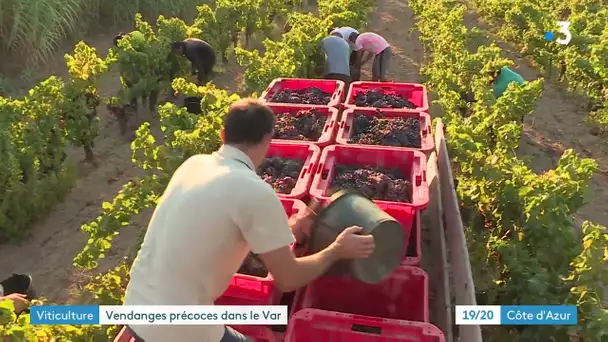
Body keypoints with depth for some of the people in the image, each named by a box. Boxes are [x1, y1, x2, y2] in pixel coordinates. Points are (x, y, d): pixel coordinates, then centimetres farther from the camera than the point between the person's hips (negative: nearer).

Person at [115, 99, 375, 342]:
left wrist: (283, 231, 22)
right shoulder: (255, 191, -21)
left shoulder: (194, 163, 1)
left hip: (137, 306, 7)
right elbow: (288, 279, -13)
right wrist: (338, 250, 2)